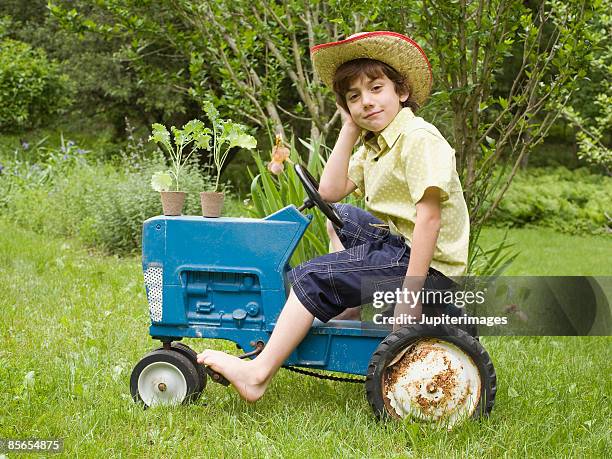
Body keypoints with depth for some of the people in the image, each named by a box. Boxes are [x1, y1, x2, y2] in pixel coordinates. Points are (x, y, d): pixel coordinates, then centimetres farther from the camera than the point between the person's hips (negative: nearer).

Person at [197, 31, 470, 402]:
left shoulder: (419, 137, -18)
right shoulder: (372, 146, 13)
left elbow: (429, 216, -26)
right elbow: (330, 191, 6)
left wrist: (410, 294, -29)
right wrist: (350, 130, 4)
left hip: (429, 263, -10)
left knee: (312, 277, -14)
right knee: (339, 216, 27)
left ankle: (258, 375, -14)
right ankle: (348, 305, 15)